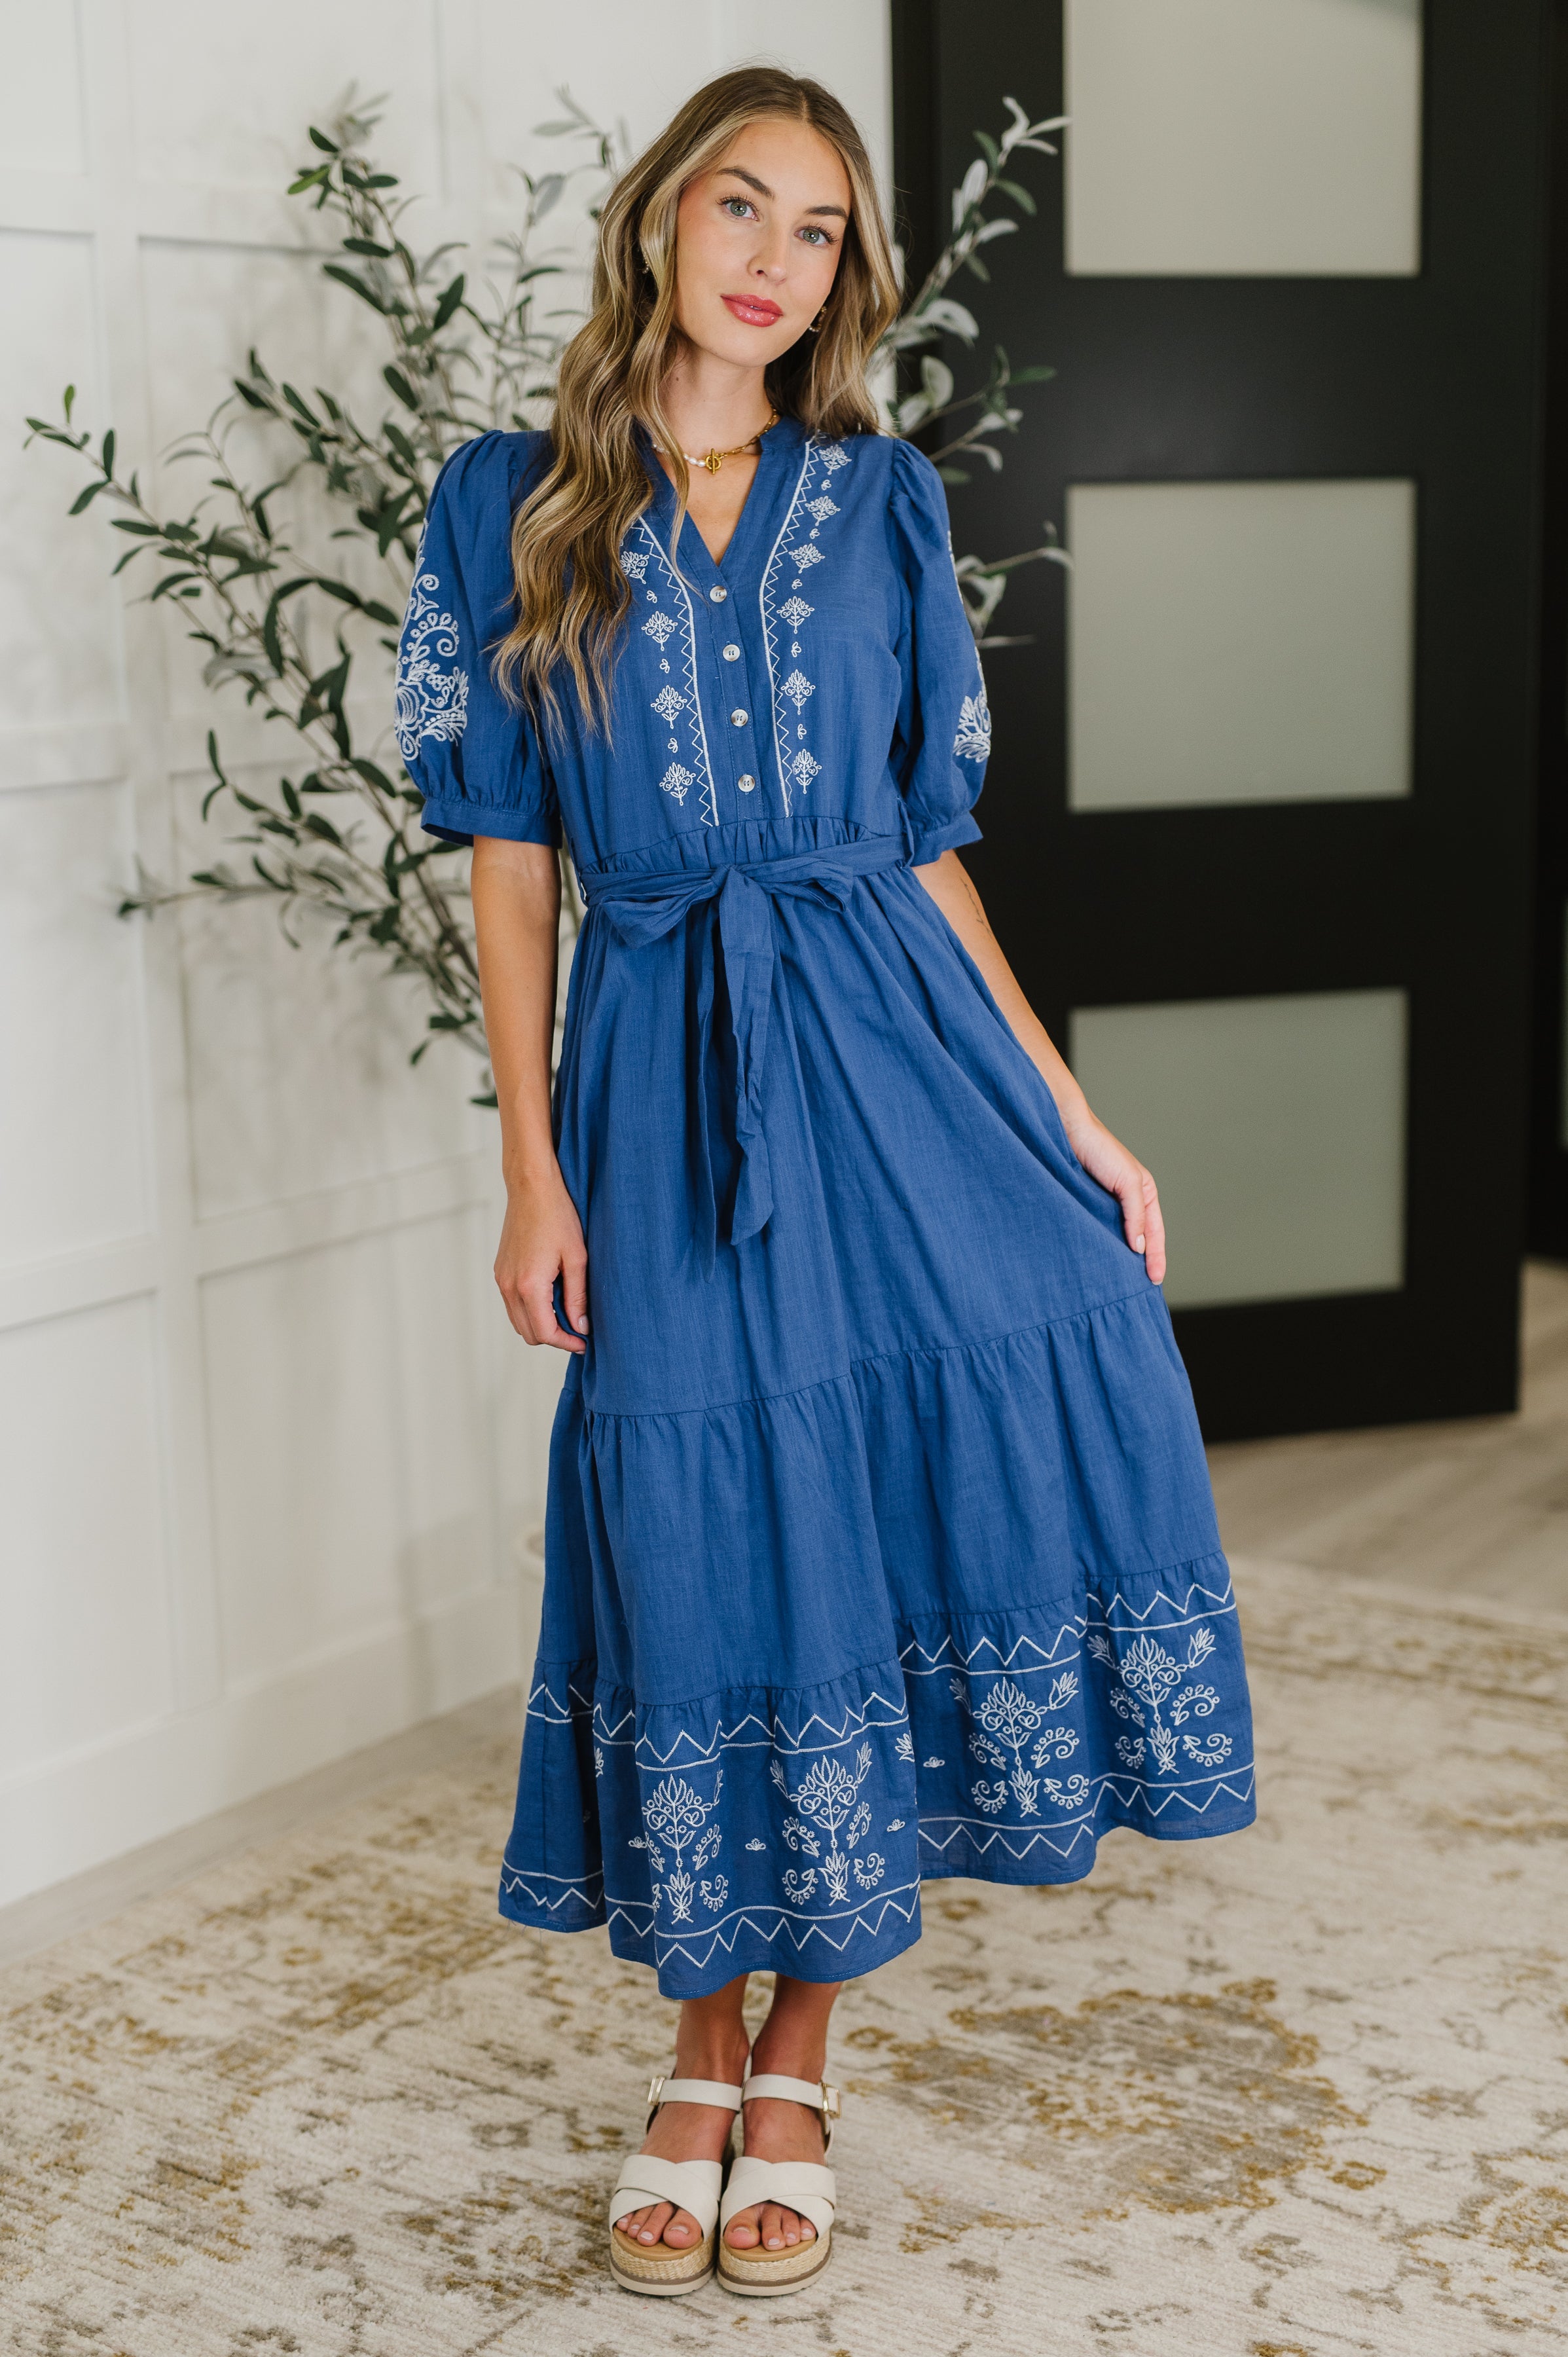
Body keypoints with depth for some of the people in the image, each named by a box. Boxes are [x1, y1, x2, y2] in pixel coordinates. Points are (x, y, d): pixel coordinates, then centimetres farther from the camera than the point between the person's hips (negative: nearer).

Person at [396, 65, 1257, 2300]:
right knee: (710, 1534, -1)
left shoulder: (886, 501, 11)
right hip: (663, 1066, -1)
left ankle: (797, 2056, 3)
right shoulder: (513, 503, 7)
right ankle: (705, 2056, 24)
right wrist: (530, 1167, -2)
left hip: (895, 1037, 2)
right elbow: (508, 857, 5)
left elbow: (928, 843, 10)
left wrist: (1073, 1113, 3)